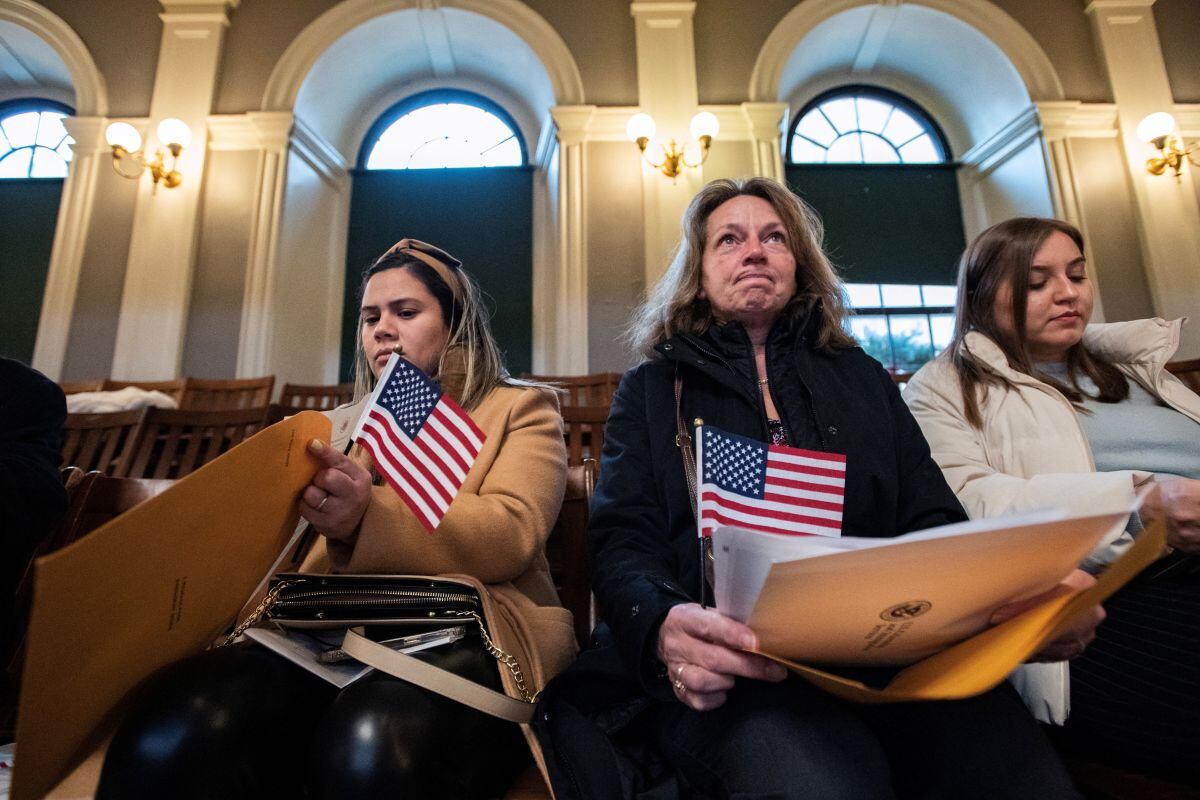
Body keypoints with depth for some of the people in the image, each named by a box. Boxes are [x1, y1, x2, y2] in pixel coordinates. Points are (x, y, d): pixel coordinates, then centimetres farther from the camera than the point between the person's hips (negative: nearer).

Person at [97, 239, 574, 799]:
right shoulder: (345, 423, 29)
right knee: (169, 738, -29)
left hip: (468, 631, -3)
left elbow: (510, 535, -6)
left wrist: (369, 517, -22)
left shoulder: (520, 408, 13)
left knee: (375, 751, -37)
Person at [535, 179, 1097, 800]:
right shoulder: (651, 391, 11)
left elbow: (933, 525, 12)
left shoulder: (861, 377, 19)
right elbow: (623, 546, 0)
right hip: (733, 661, -3)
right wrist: (664, 627, -23)